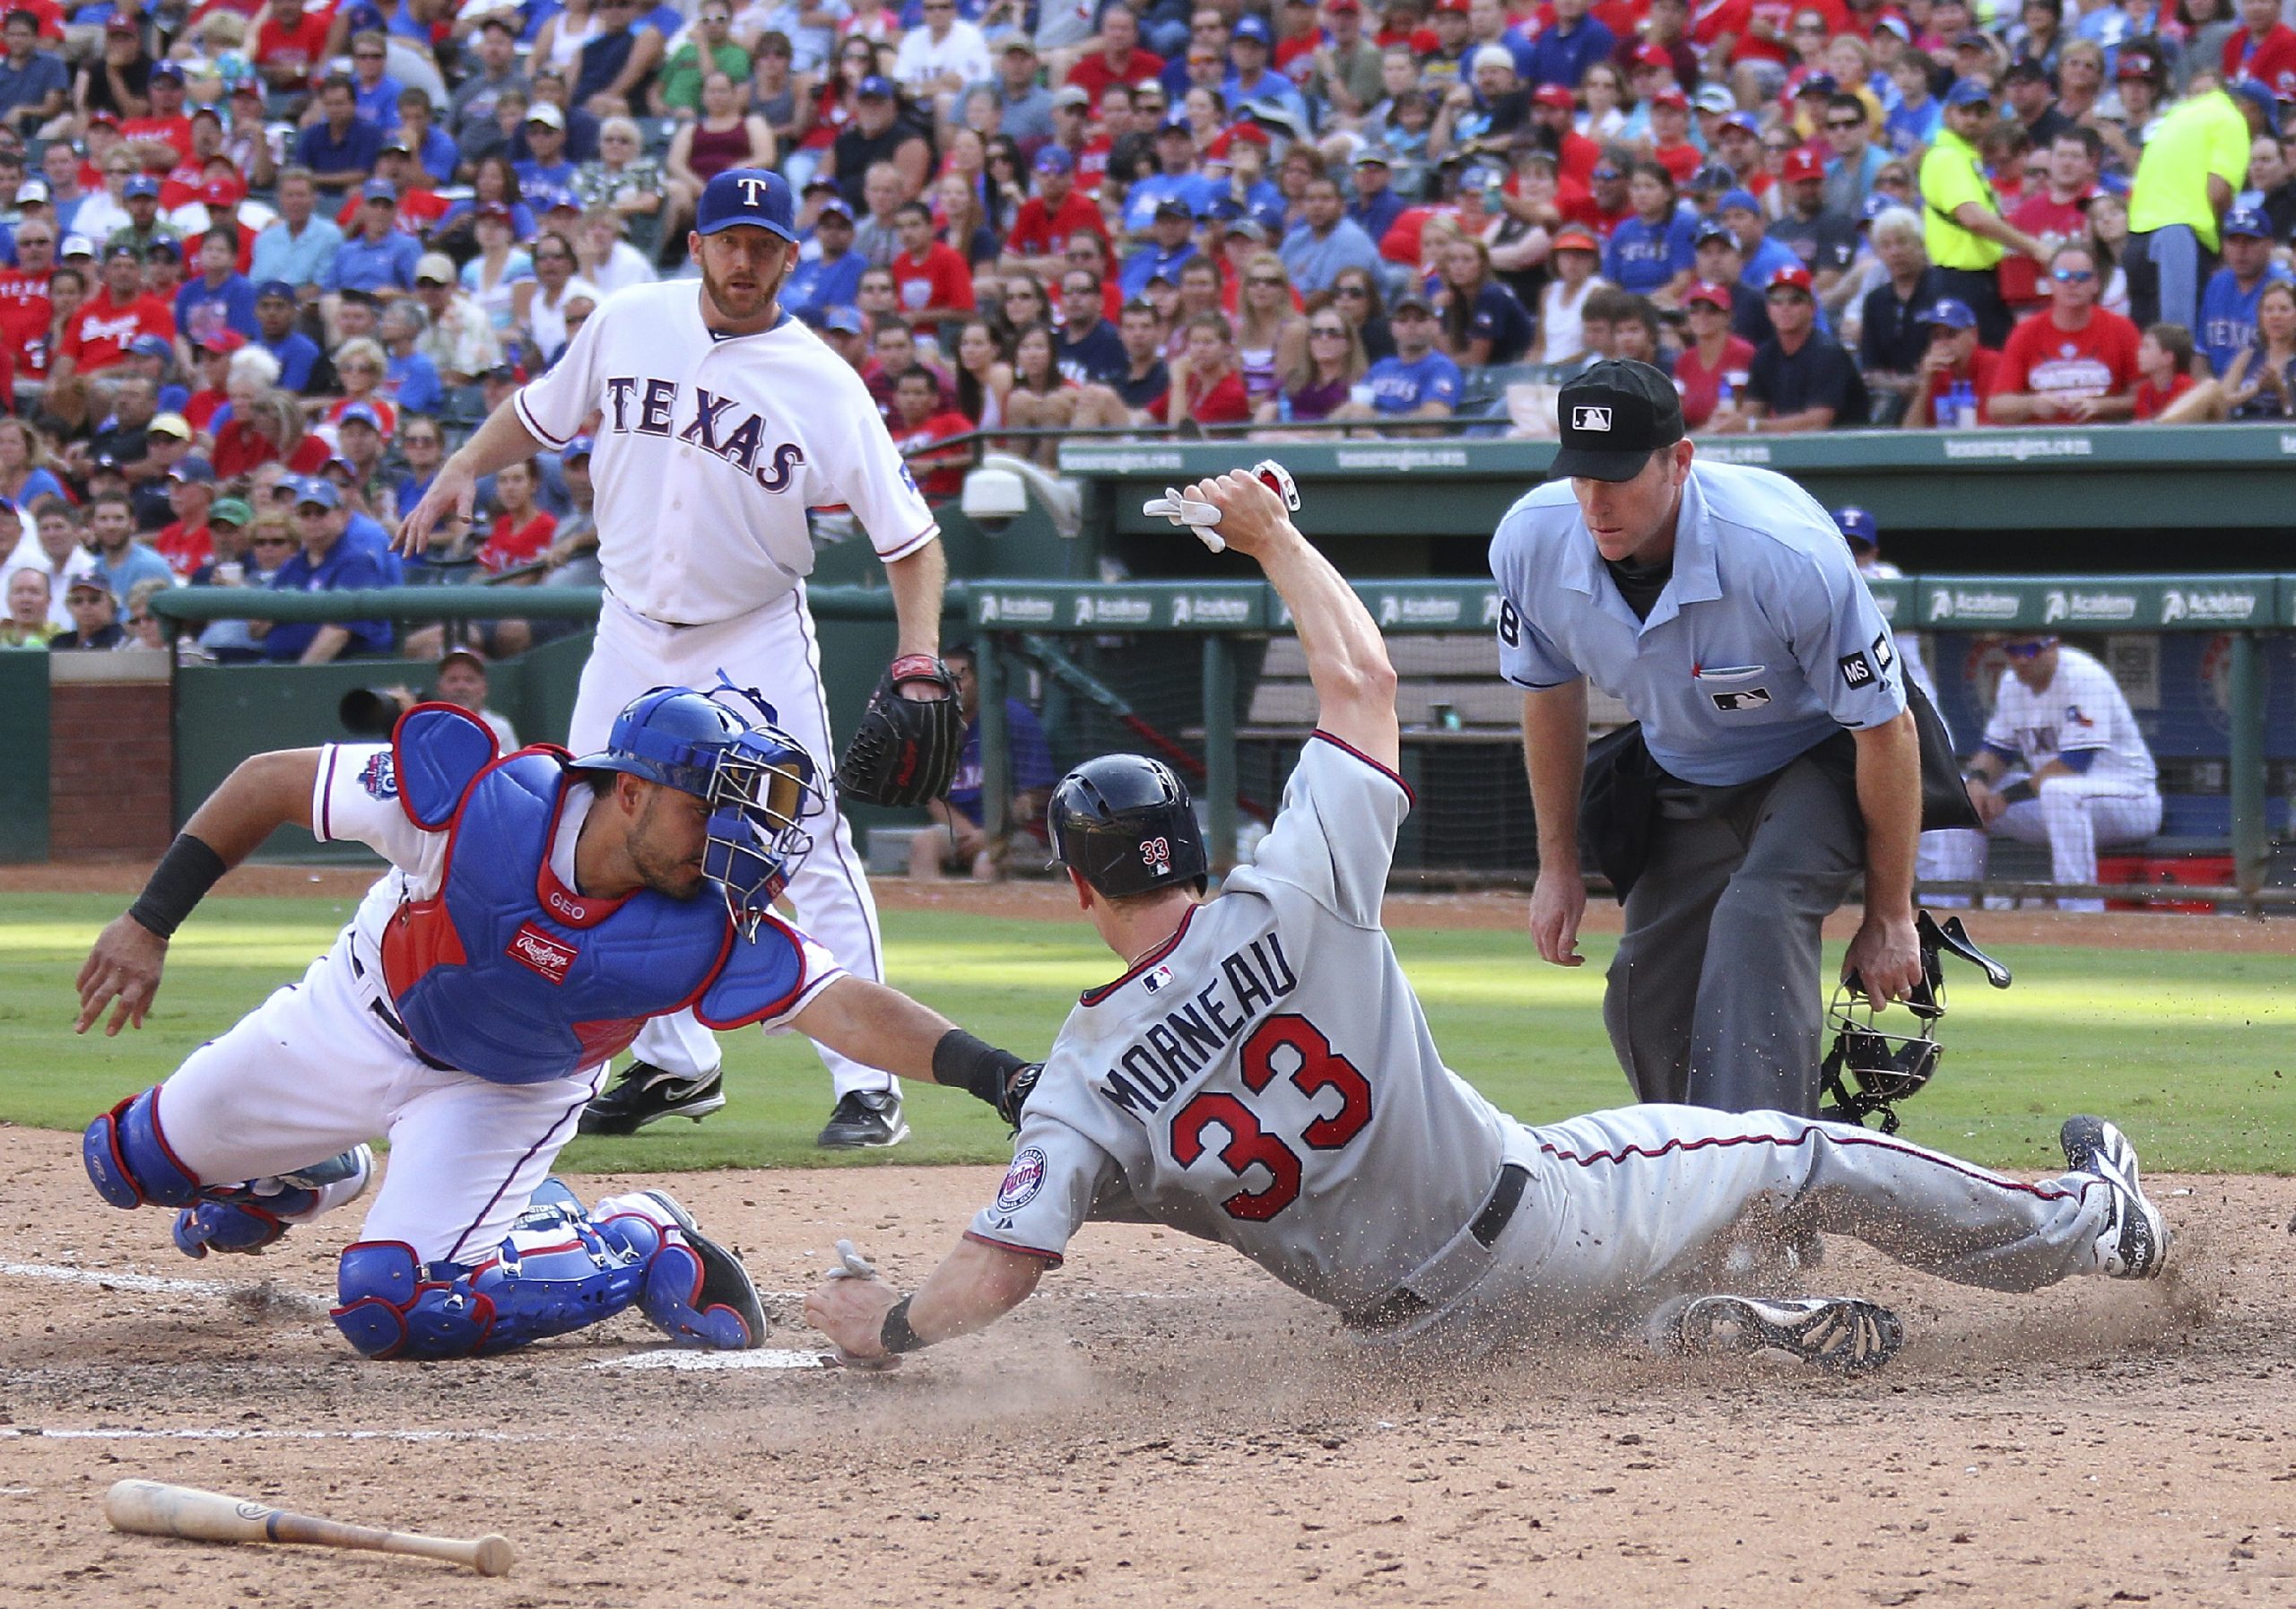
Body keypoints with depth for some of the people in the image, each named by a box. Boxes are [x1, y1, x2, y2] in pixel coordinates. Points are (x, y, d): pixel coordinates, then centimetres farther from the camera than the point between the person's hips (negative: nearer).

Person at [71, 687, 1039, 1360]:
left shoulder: (707, 932, -33)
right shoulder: (475, 801, -36)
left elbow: (845, 1006, -44)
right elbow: (270, 781, -25)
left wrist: (992, 1073, -61)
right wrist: (150, 923, -26)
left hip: (508, 1095, -2)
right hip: (359, 1019, 2)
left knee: (390, 1307, -22)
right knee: (134, 1162, 13)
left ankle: (642, 1250, 0)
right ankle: (323, 1174, 44)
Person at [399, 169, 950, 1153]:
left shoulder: (822, 386, -13)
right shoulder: (630, 324, -2)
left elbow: (909, 537, -13)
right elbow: (542, 413, 15)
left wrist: (918, 667, -25)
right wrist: (465, 469, -3)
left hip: (757, 643, -4)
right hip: (633, 632, 4)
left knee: (810, 852, -13)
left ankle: (868, 1084, -9)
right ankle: (675, 1064, 19)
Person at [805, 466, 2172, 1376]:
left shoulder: (1084, 1091, -14)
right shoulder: (1288, 911, -16)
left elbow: (1000, 1271, -21)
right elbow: (1363, 681, -5)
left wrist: (888, 1323, -2)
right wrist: (1278, 540, 9)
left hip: (1418, 1321, 2)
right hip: (1532, 1217, -2)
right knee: (1785, 1150, 21)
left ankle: (1723, 1330, 14)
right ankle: (2087, 1226, 35)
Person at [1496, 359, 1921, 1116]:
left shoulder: (1788, 556, -37)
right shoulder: (1531, 542, -21)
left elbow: (1886, 728, -24)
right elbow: (1549, 692, 2)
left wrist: (1889, 918, -18)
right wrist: (1558, 864, 7)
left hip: (1822, 762, -6)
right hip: (1684, 782, 6)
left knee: (1757, 917, -32)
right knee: (1645, 1011, -1)